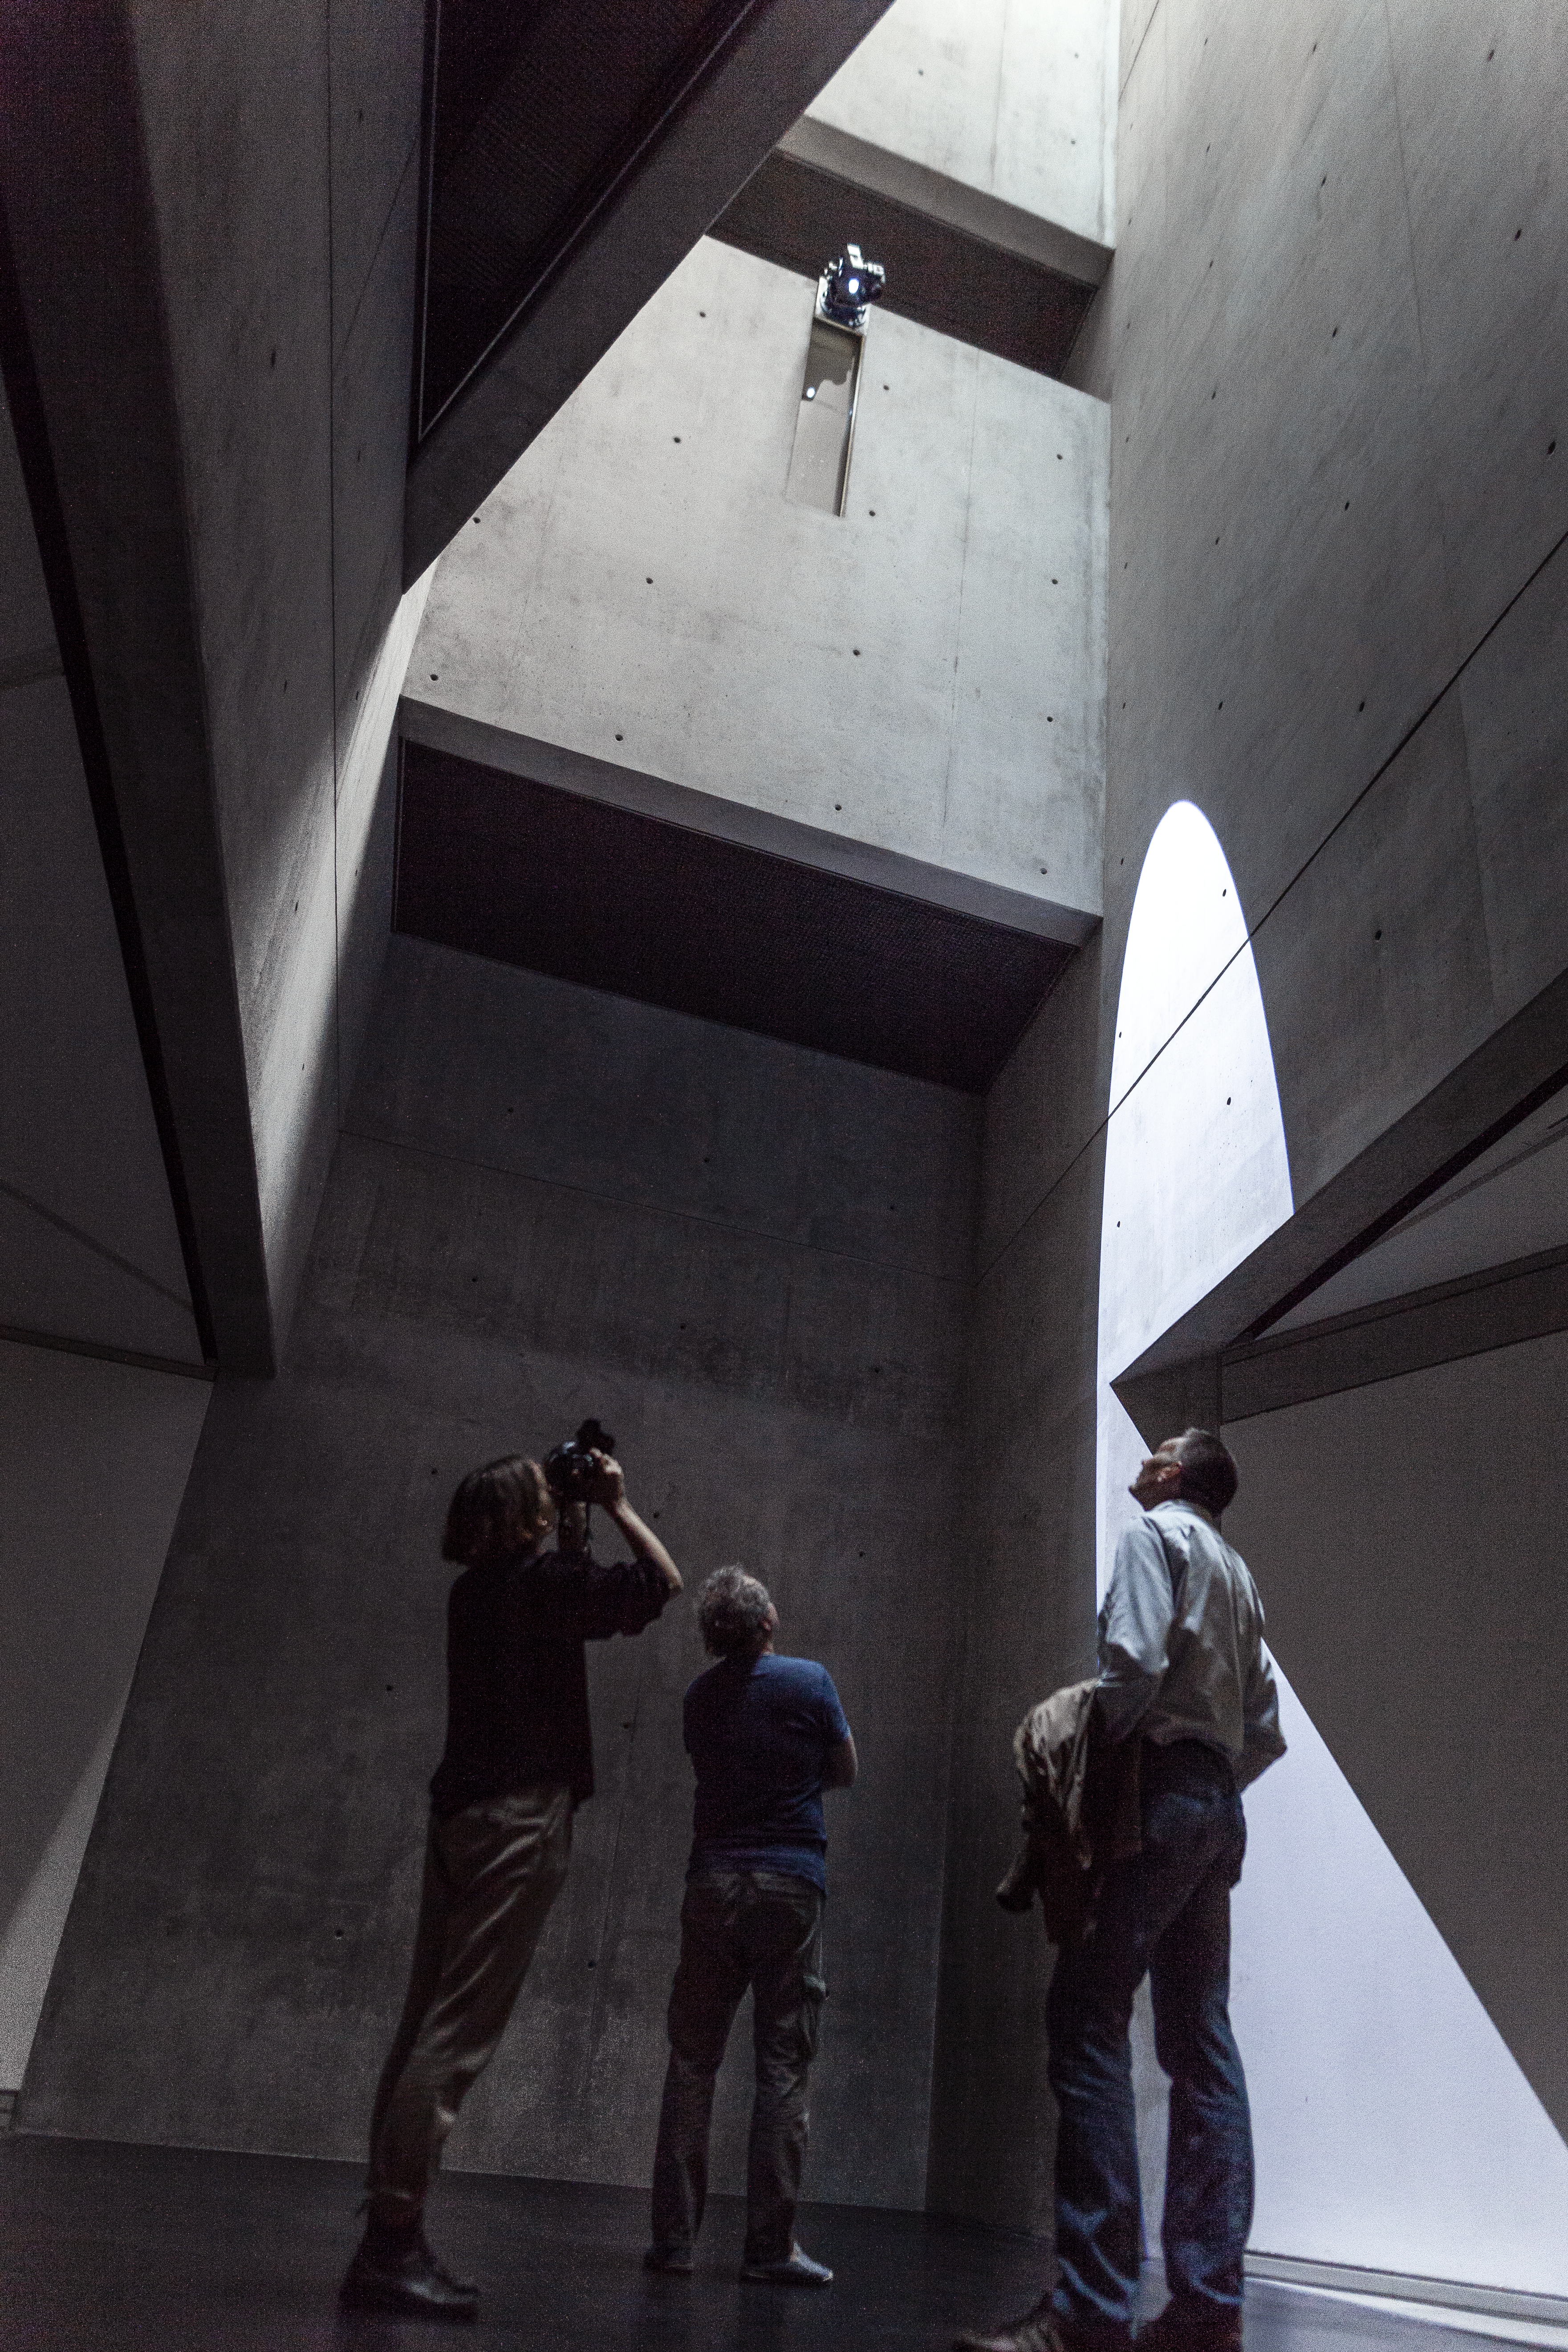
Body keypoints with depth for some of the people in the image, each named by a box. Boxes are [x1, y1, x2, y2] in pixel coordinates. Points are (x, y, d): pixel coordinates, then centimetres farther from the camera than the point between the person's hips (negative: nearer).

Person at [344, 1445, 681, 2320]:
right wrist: (618, 1506, 8)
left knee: (431, 2025, 9)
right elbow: (664, 1582, -2)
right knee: (460, 2031, -8)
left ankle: (389, 2244, 14)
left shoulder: (482, 1587, 14)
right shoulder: (547, 1579, -10)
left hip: (466, 1813, 9)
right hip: (521, 1818, -9)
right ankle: (393, 2240, -7)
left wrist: (579, 1529, 24)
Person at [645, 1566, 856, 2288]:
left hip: (713, 1882, 3)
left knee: (692, 2061, 11)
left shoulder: (699, 1696, 6)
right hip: (790, 1883, -3)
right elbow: (844, 1770, 6)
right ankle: (769, 2247, 6)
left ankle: (673, 2236, 13)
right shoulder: (809, 1681, -5)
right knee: (783, 2069, 3)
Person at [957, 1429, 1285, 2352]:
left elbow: (1135, 1662, -18)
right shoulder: (1239, 1573, 25)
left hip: (1157, 1788, -9)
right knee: (1201, 2042, 7)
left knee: (1088, 2023, -12)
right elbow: (1266, 1731, 22)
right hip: (1220, 1807, 9)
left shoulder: (1157, 1534, -1)